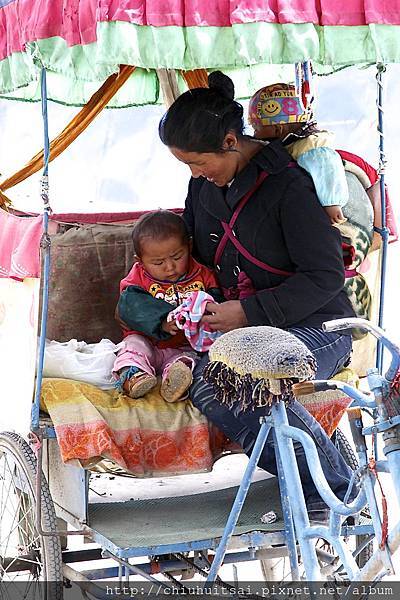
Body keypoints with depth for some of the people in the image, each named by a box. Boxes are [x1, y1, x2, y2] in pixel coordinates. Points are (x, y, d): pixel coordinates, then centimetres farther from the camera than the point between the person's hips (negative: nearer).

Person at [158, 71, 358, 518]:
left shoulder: (286, 185, -14)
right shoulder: (204, 183, 9)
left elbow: (326, 276, -14)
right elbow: (190, 255, 25)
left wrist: (250, 312, -19)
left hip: (314, 324, -6)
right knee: (205, 385, -28)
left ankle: (338, 490, -19)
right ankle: (316, 484, -25)